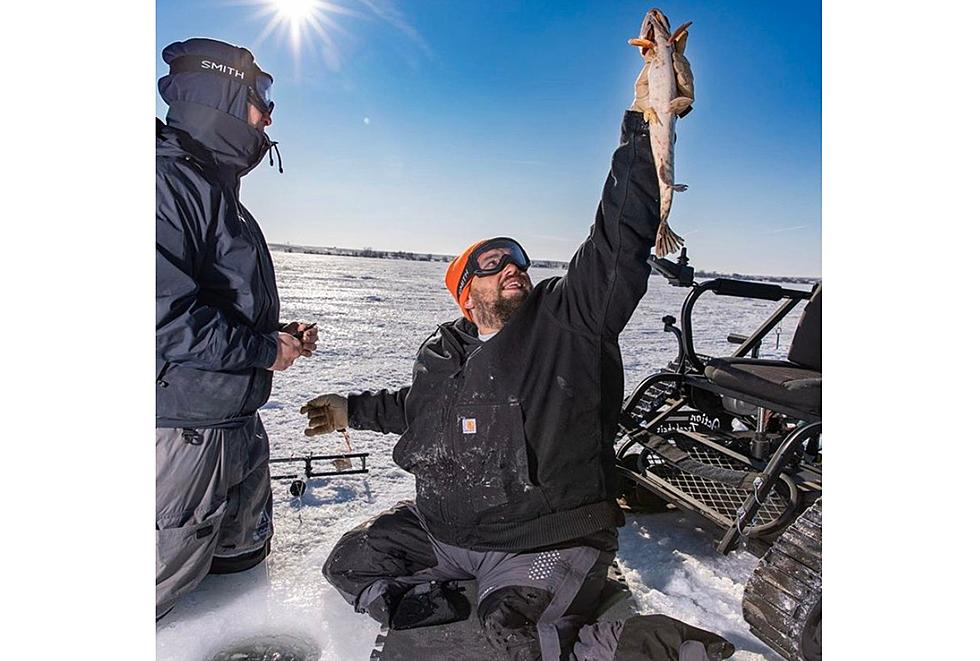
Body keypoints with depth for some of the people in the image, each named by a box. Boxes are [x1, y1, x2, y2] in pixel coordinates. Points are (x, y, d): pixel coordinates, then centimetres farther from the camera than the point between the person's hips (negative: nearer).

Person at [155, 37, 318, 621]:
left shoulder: (217, 189, 17)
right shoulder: (169, 178, -17)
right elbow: (165, 312, -28)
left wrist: (281, 334, 6)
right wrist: (265, 349, -17)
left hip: (236, 417, 10)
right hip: (184, 424, -10)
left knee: (245, 555, 25)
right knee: (166, 572, 6)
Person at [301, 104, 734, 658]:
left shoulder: (571, 320, -9)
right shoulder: (442, 353, 5)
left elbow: (621, 242, -21)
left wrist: (643, 128, -24)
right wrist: (355, 410, 28)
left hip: (546, 541, -5)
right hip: (442, 530, 6)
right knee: (350, 563, 8)